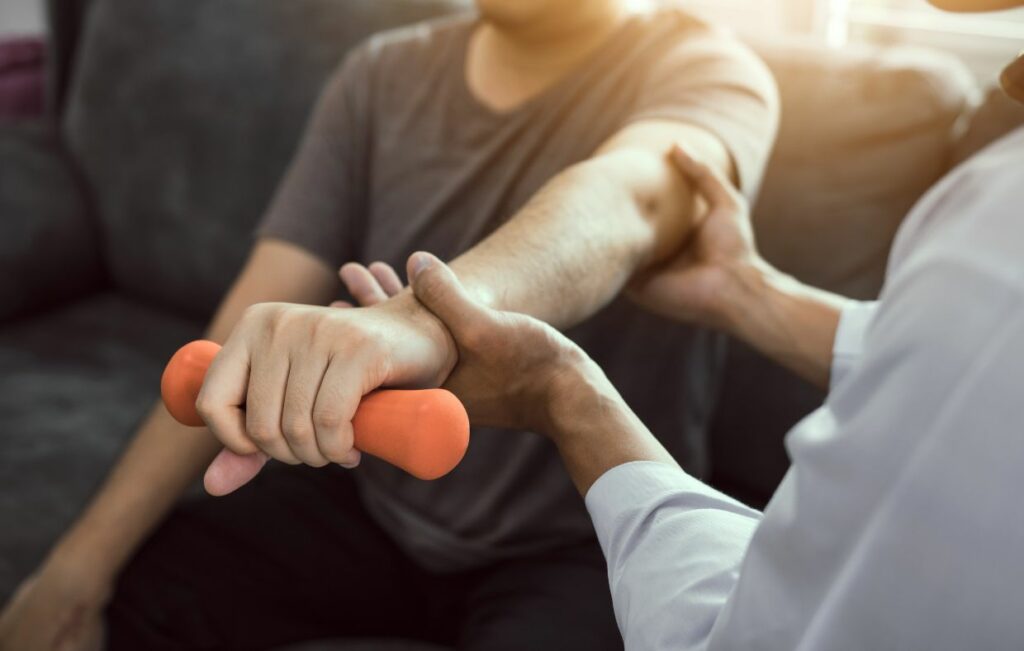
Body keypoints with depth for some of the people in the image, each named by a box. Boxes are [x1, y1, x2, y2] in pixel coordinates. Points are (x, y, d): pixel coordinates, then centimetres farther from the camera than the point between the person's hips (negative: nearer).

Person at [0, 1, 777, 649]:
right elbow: (259, 312, -5)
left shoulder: (703, 69, -13)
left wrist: (424, 321, -59)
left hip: (583, 541, -3)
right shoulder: (385, 76, 0)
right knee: (147, 583, -14)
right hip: (378, 502, 4)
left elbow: (625, 200, -37)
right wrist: (82, 561, -12)